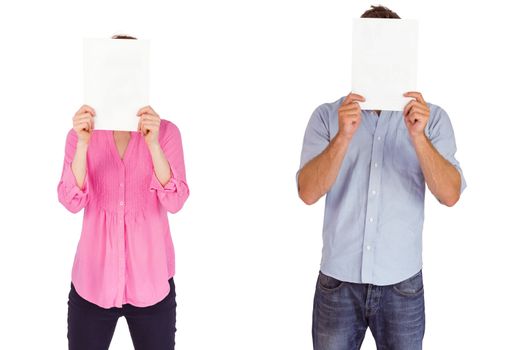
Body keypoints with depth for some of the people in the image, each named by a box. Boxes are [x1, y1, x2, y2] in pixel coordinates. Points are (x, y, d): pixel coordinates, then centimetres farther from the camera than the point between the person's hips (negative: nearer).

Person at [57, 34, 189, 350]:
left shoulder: (166, 131, -3)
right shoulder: (80, 134, 1)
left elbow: (175, 201, -13)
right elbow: (72, 202, -10)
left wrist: (153, 143, -25)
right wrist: (83, 143, -23)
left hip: (151, 281, -1)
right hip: (93, 279, 1)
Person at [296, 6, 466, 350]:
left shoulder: (431, 117, -1)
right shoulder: (327, 116, -1)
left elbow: (450, 194, -11)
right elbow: (308, 192, -12)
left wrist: (419, 136, -25)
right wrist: (343, 137, -26)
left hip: (402, 284, 0)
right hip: (338, 281, 0)